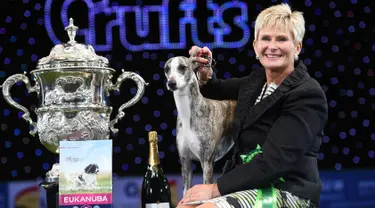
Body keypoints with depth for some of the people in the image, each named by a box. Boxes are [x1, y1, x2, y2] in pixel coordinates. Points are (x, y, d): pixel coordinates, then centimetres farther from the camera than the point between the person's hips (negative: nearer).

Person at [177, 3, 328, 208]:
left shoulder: (307, 96, -15)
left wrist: (217, 188, -21)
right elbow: (217, 90, 29)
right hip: (251, 184, 8)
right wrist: (205, 73, 6)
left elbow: (273, 162, -22)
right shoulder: (257, 80, 8)